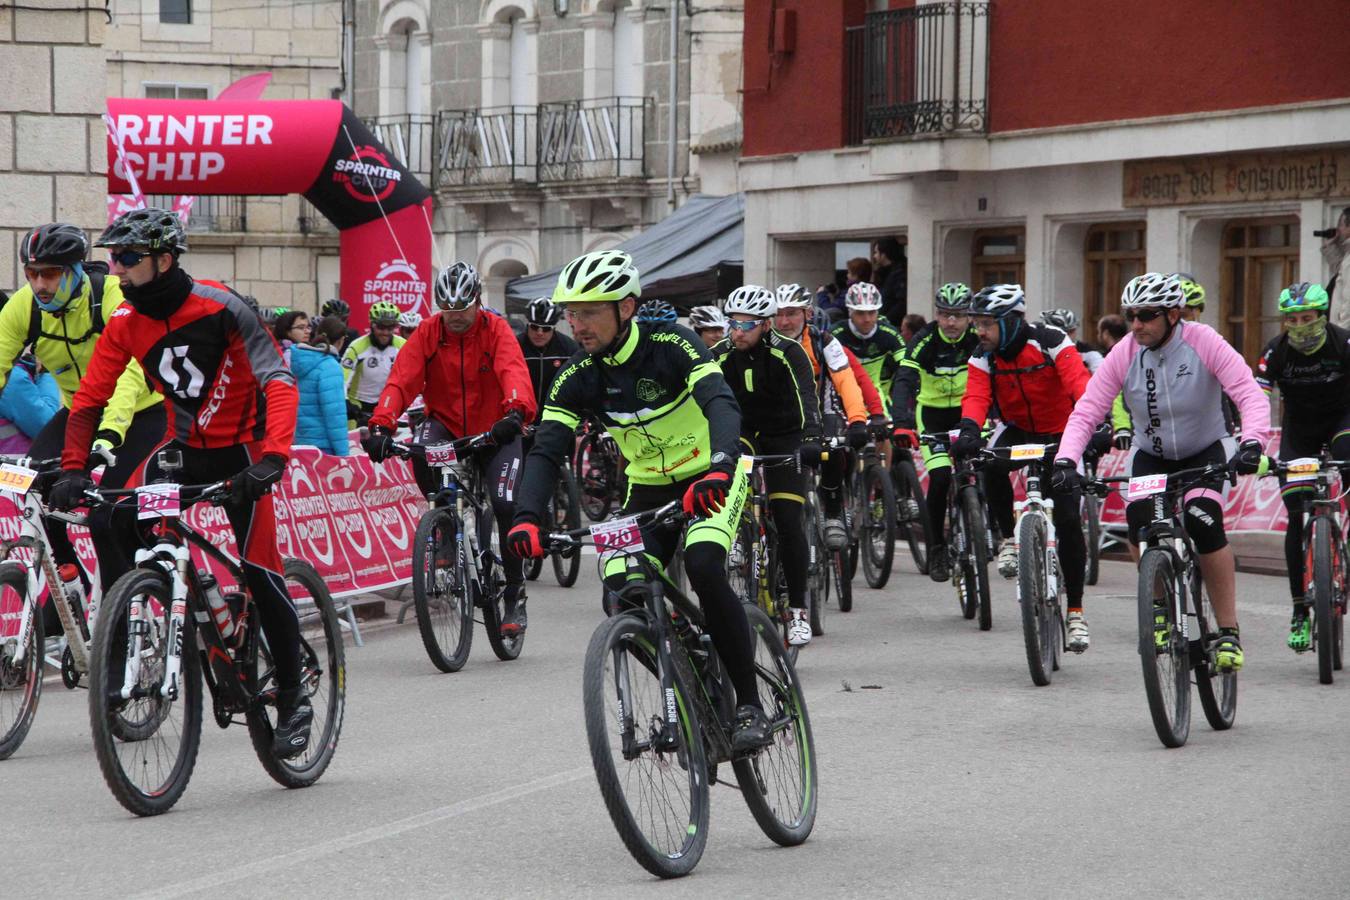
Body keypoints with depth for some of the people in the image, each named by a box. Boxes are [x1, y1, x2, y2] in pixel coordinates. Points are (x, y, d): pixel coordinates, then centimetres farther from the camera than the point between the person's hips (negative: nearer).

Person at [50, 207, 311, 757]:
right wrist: (72, 469, -16)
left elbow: (278, 380, -27)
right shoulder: (125, 324, -6)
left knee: (259, 575, -10)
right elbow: (89, 398, -3)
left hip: (237, 451, -5)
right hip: (181, 447, 5)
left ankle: (293, 700, 5)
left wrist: (272, 458, -40)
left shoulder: (219, 307, -21)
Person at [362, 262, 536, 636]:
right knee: (421, 448, -33)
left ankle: (515, 596, -2)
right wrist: (381, 426, -34)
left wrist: (517, 411, -50)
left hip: (494, 432, -1)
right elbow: (401, 379, -17)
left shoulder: (496, 330, -11)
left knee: (506, 506, -19)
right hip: (447, 425, 1)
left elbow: (514, 371, -28)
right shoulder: (427, 333, -6)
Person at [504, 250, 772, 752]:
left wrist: (719, 470, -56)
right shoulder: (579, 377, -11)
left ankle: (749, 705, -19)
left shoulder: (670, 346, -22)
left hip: (710, 479, -5)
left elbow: (721, 404, -36)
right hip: (649, 488, 5)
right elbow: (547, 451, -19)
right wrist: (527, 519, -37)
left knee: (704, 569, -30)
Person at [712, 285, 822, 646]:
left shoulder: (788, 354, -22)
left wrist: (812, 439, -52)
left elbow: (807, 398, -35)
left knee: (788, 522, -12)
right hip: (742, 431, 3)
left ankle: (798, 611, -4)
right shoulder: (720, 356, -14)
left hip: (785, 436, -3)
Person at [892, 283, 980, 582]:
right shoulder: (924, 341, -21)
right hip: (932, 414, -1)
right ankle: (936, 548, -3)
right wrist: (902, 423, -46)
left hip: (966, 411, 1)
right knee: (940, 476, -17)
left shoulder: (977, 338, -16)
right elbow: (904, 381, -31)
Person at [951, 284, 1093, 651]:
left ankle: (1075, 611, -3)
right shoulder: (983, 358, -9)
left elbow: (1080, 384, -32)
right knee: (992, 466, -33)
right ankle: (1010, 539, -10)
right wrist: (969, 431, -44)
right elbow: (976, 397, -23)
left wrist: (1093, 423, -49)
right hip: (1017, 431, 3)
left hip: (1060, 434, -3)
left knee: (1068, 520, -13)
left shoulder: (1051, 342, -21)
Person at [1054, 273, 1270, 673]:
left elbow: (1251, 395, -29)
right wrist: (1066, 460, -36)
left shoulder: (1204, 343, -22)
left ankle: (1229, 632, -16)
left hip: (1206, 451, -2)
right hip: (1151, 455, 2)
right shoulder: (1124, 354, -16)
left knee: (1203, 520, -27)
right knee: (1139, 520, -26)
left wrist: (1252, 443, -47)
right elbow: (1086, 411, -19)